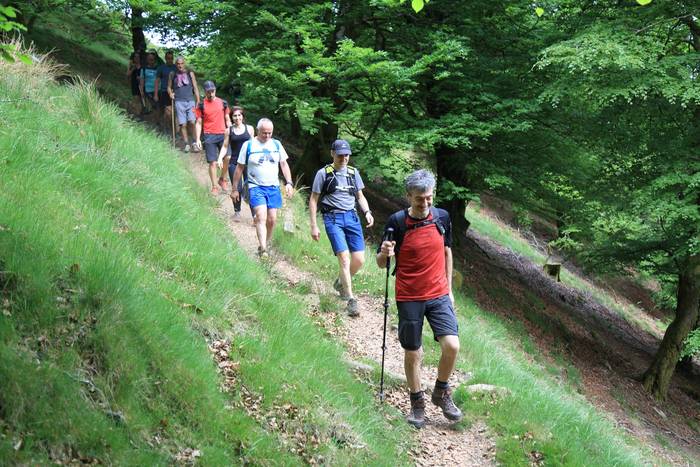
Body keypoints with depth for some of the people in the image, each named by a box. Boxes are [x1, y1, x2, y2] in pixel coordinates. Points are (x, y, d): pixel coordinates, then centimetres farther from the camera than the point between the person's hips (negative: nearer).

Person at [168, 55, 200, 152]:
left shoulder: (190, 73, 7)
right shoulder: (172, 74, 9)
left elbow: (195, 87, 8)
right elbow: (169, 87, 21)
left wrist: (198, 101, 2)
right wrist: (170, 93, -1)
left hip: (190, 101, -1)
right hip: (179, 102, 1)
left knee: (192, 122, -14)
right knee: (182, 124, -1)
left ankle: (195, 142, -2)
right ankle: (186, 144, 6)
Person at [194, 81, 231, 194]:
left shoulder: (223, 103, 8)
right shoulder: (201, 105, 3)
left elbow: (227, 120, 15)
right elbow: (199, 123, 5)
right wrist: (198, 139, -3)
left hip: (223, 135, 2)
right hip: (209, 136, -2)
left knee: (227, 158, -12)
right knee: (213, 162, -2)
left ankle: (222, 179, 11)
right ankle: (214, 186, 8)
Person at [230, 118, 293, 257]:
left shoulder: (277, 144, 7)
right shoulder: (248, 145, -2)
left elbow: (284, 164, 11)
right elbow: (239, 168, 2)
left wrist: (288, 183, -2)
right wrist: (235, 189, 3)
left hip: (273, 187, 4)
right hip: (256, 187, -4)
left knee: (272, 219, 2)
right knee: (261, 216, -20)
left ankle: (264, 245, 18)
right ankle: (263, 249, -27)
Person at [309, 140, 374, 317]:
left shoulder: (353, 172, 11)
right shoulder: (323, 173, -1)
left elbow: (360, 196, 19)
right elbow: (313, 200, 2)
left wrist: (367, 212, 0)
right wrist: (314, 226, -2)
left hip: (351, 217, 5)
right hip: (333, 218, -4)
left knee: (359, 260, 0)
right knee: (344, 258, -14)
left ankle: (341, 283, 30)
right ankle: (351, 300, -9)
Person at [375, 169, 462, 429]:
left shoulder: (442, 217, -1)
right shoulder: (397, 221, -10)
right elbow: (381, 263, -3)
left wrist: (449, 289, 14)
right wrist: (384, 254, -27)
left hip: (439, 295, 2)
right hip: (409, 298, -2)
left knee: (451, 346, -12)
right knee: (412, 353, 6)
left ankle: (441, 393, 13)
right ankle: (417, 403, 26)